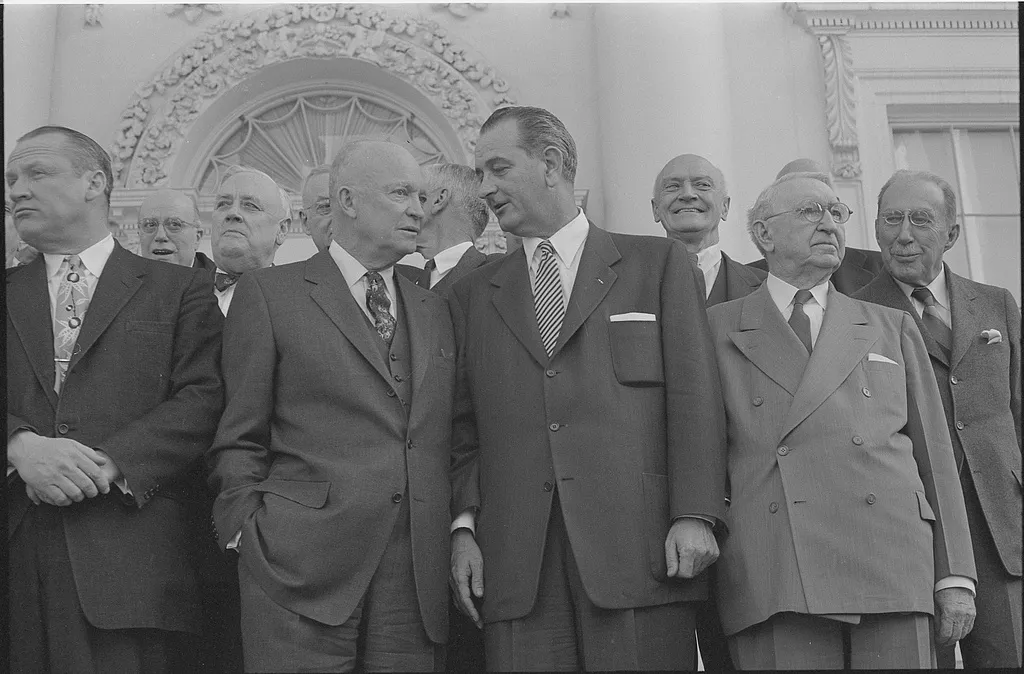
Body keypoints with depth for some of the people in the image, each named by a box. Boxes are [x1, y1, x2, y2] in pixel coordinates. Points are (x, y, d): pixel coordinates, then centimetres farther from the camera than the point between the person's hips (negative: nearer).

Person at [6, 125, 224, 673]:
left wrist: (109, 463, -14)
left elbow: (202, 400, -2)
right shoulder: (9, 293, 17)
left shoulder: (176, 290, 8)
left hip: (131, 559, -2)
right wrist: (21, 446, -14)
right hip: (18, 556, 3)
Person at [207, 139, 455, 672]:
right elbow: (239, 441, 2)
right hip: (301, 569, -4)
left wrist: (460, 532, 6)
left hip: (416, 582, 4)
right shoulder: (269, 294, 3)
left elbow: (445, 442, 17)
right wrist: (249, 537, -5)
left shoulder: (434, 313, 18)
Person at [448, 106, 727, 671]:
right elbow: (464, 427, 14)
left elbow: (693, 395, 2)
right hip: (516, 564, 2)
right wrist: (463, 524, 0)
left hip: (640, 551, -2)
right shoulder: (472, 295, 19)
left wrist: (694, 515, -8)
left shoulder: (658, 263, 10)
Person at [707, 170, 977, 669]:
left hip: (891, 566, 2)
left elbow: (933, 455, 16)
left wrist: (956, 576, 9)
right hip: (773, 585, -2)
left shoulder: (892, 328, 20)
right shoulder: (718, 328, 14)